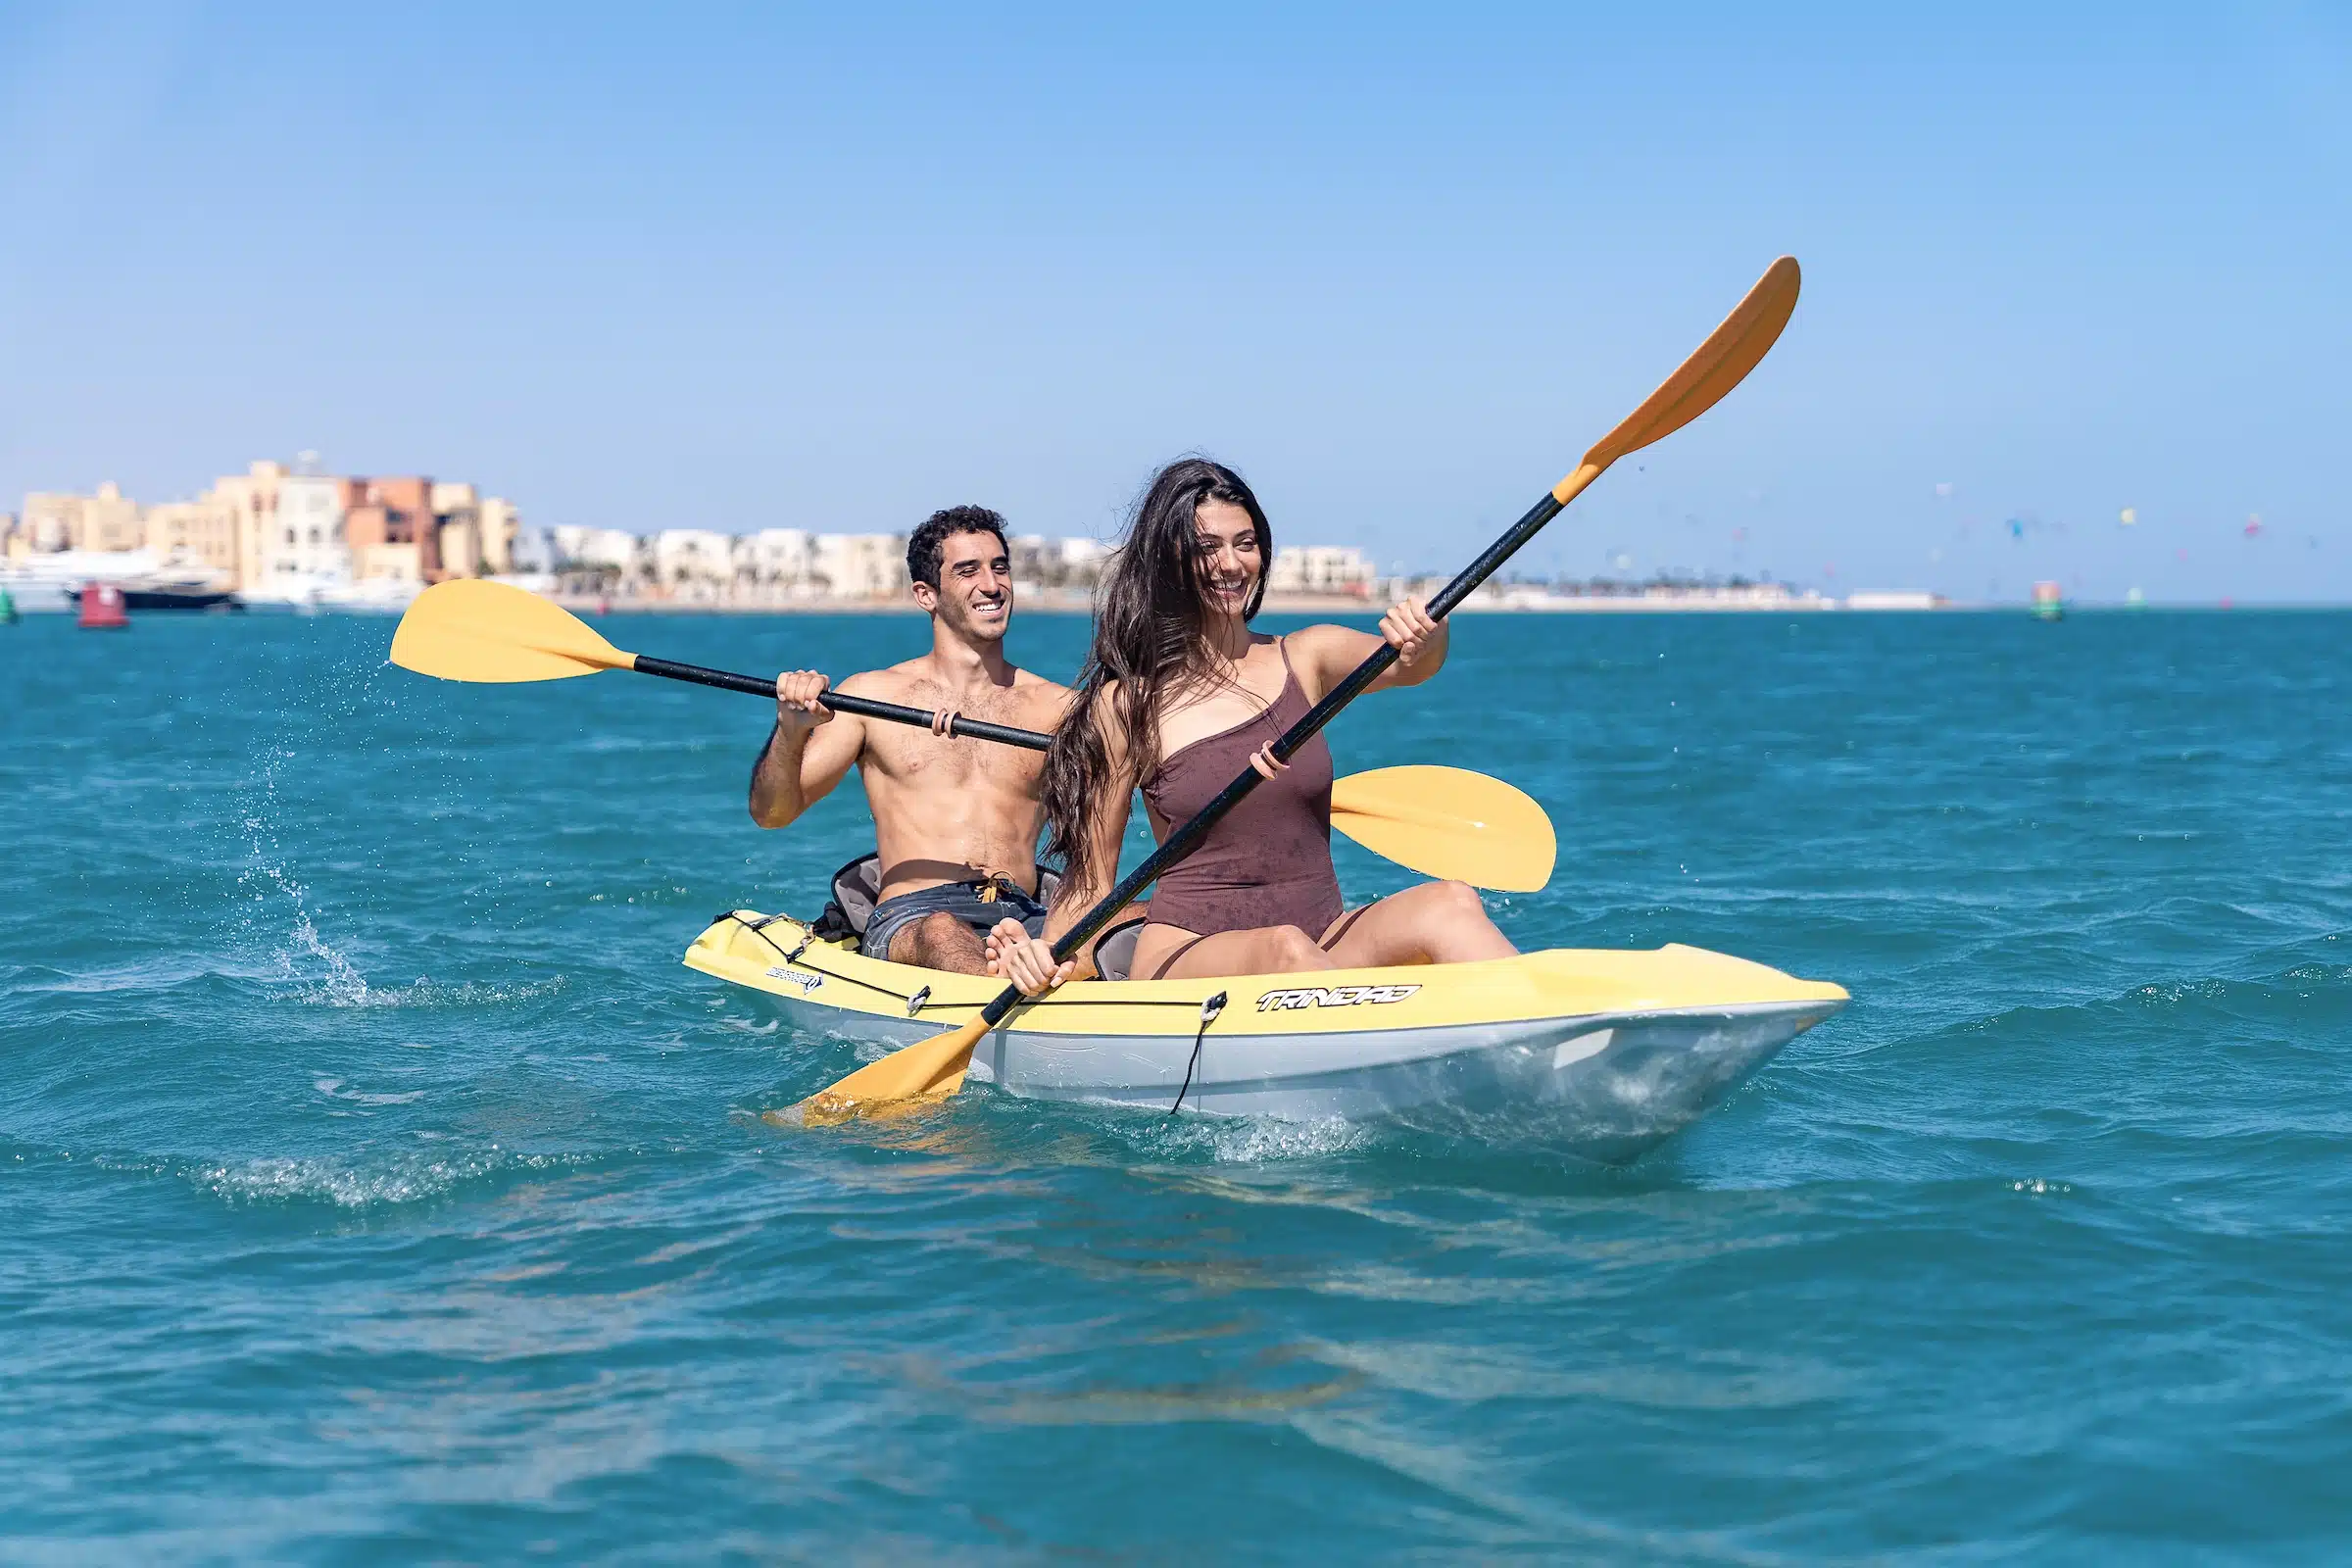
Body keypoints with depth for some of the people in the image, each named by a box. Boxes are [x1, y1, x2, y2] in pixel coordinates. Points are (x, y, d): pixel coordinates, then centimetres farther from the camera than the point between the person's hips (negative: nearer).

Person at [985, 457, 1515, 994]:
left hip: (1325, 941, 3)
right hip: (1187, 958, -3)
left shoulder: (1305, 658, 11)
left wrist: (1423, 642, -32)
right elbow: (1090, 881, 3)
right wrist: (1042, 952, -17)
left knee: (1448, 904, -27)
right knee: (1286, 949, -37)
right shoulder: (1127, 704, 1)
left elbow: (1409, 666, -9)